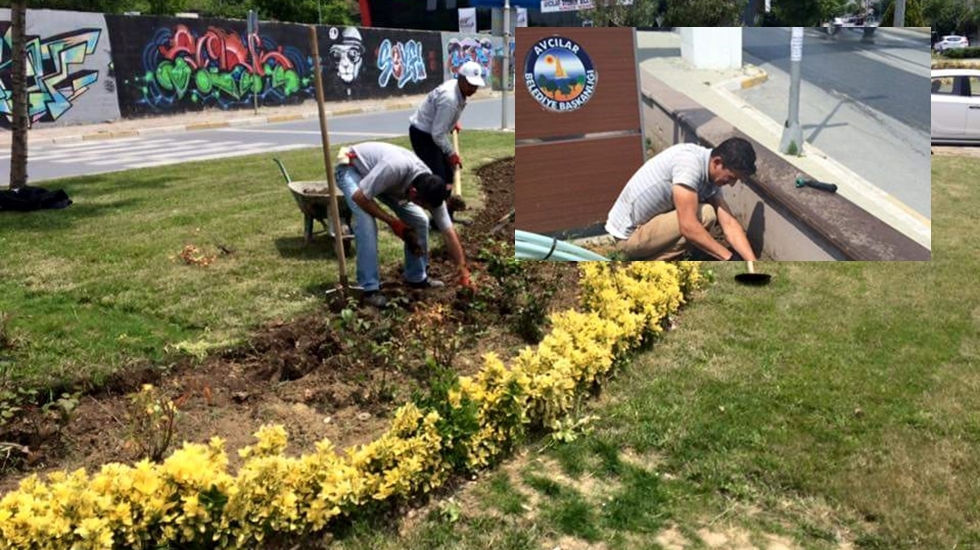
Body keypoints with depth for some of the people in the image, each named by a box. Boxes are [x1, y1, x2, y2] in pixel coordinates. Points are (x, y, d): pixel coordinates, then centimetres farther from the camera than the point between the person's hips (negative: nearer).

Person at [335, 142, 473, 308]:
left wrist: (463, 272, -20)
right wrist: (393, 221, -28)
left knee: (419, 220, -3)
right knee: (367, 225, -27)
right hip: (350, 167, -6)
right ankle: (370, 289, -17)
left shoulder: (431, 189, -23)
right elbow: (359, 196, -34)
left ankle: (417, 277, 14)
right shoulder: (395, 168, -44)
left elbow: (448, 232, -19)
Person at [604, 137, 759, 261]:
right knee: (705, 215, -19)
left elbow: (730, 224, -2)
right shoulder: (689, 162, -27)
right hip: (628, 235, -9)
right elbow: (688, 227, -32)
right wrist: (729, 258, -26)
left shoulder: (712, 178, 0)